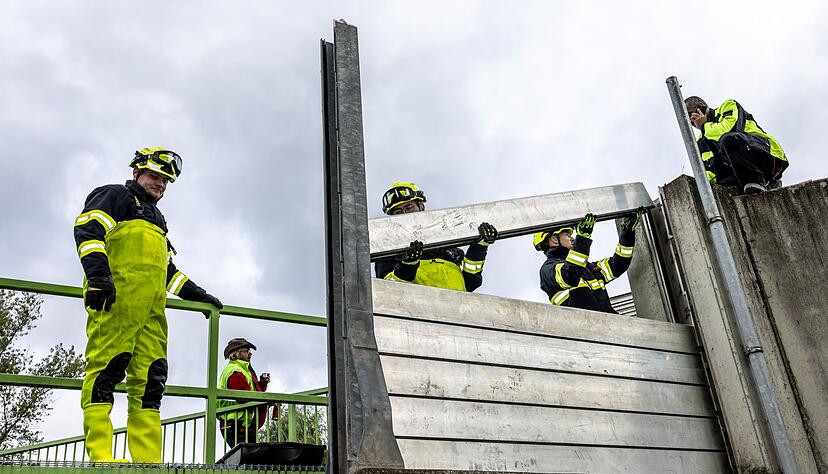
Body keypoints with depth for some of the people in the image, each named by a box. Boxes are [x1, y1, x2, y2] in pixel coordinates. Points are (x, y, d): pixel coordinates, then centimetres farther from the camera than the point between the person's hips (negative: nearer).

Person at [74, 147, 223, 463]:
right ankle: (100, 456, -20)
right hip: (117, 295, -7)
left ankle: (148, 461, -9)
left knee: (150, 377, -4)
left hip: (152, 306, 7)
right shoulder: (115, 196, 15)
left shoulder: (157, 220, 39)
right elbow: (88, 230, -4)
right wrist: (98, 273, -19)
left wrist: (197, 294, 32)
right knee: (107, 366, -16)